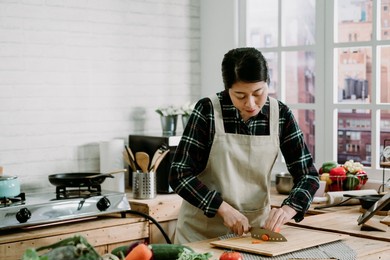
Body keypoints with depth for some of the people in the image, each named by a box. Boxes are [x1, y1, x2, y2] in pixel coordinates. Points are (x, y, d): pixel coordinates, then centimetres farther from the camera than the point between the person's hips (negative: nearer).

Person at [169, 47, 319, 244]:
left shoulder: (280, 115, -8)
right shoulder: (207, 111, -16)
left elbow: (308, 175, -5)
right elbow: (180, 175, -15)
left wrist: (288, 209, -23)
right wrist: (224, 208, -25)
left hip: (256, 225, 2)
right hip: (203, 229, -2)